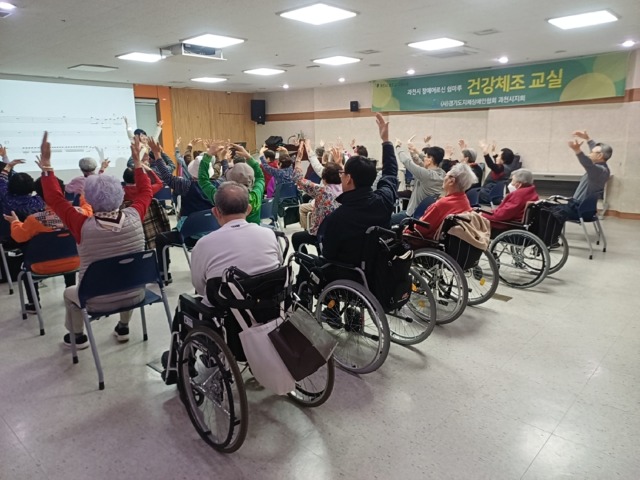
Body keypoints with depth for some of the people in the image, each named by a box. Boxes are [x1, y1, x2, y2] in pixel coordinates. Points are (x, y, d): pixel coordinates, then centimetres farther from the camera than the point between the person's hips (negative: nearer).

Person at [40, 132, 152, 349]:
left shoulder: (84, 226, -23)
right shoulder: (134, 218, -16)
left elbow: (55, 198, -7)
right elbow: (145, 192, 4)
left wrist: (46, 164, -4)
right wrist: (137, 162, 11)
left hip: (98, 301, -2)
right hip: (135, 294, 3)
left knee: (69, 293, 31)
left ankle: (77, 337, 46)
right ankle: (123, 328, 48)